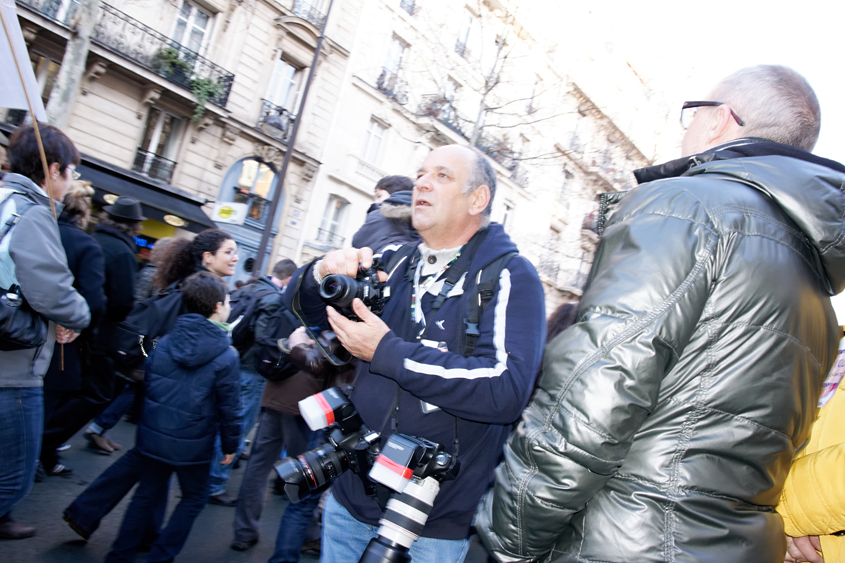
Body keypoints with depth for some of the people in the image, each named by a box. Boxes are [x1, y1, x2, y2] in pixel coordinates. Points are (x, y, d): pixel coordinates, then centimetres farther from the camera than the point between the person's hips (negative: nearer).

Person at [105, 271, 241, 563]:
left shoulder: (165, 342, -2)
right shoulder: (227, 356, -15)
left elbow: (146, 383, 8)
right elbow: (228, 407, -10)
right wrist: (230, 445, 2)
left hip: (152, 437, 4)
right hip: (193, 445, -4)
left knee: (147, 494, 22)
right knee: (194, 497, 18)